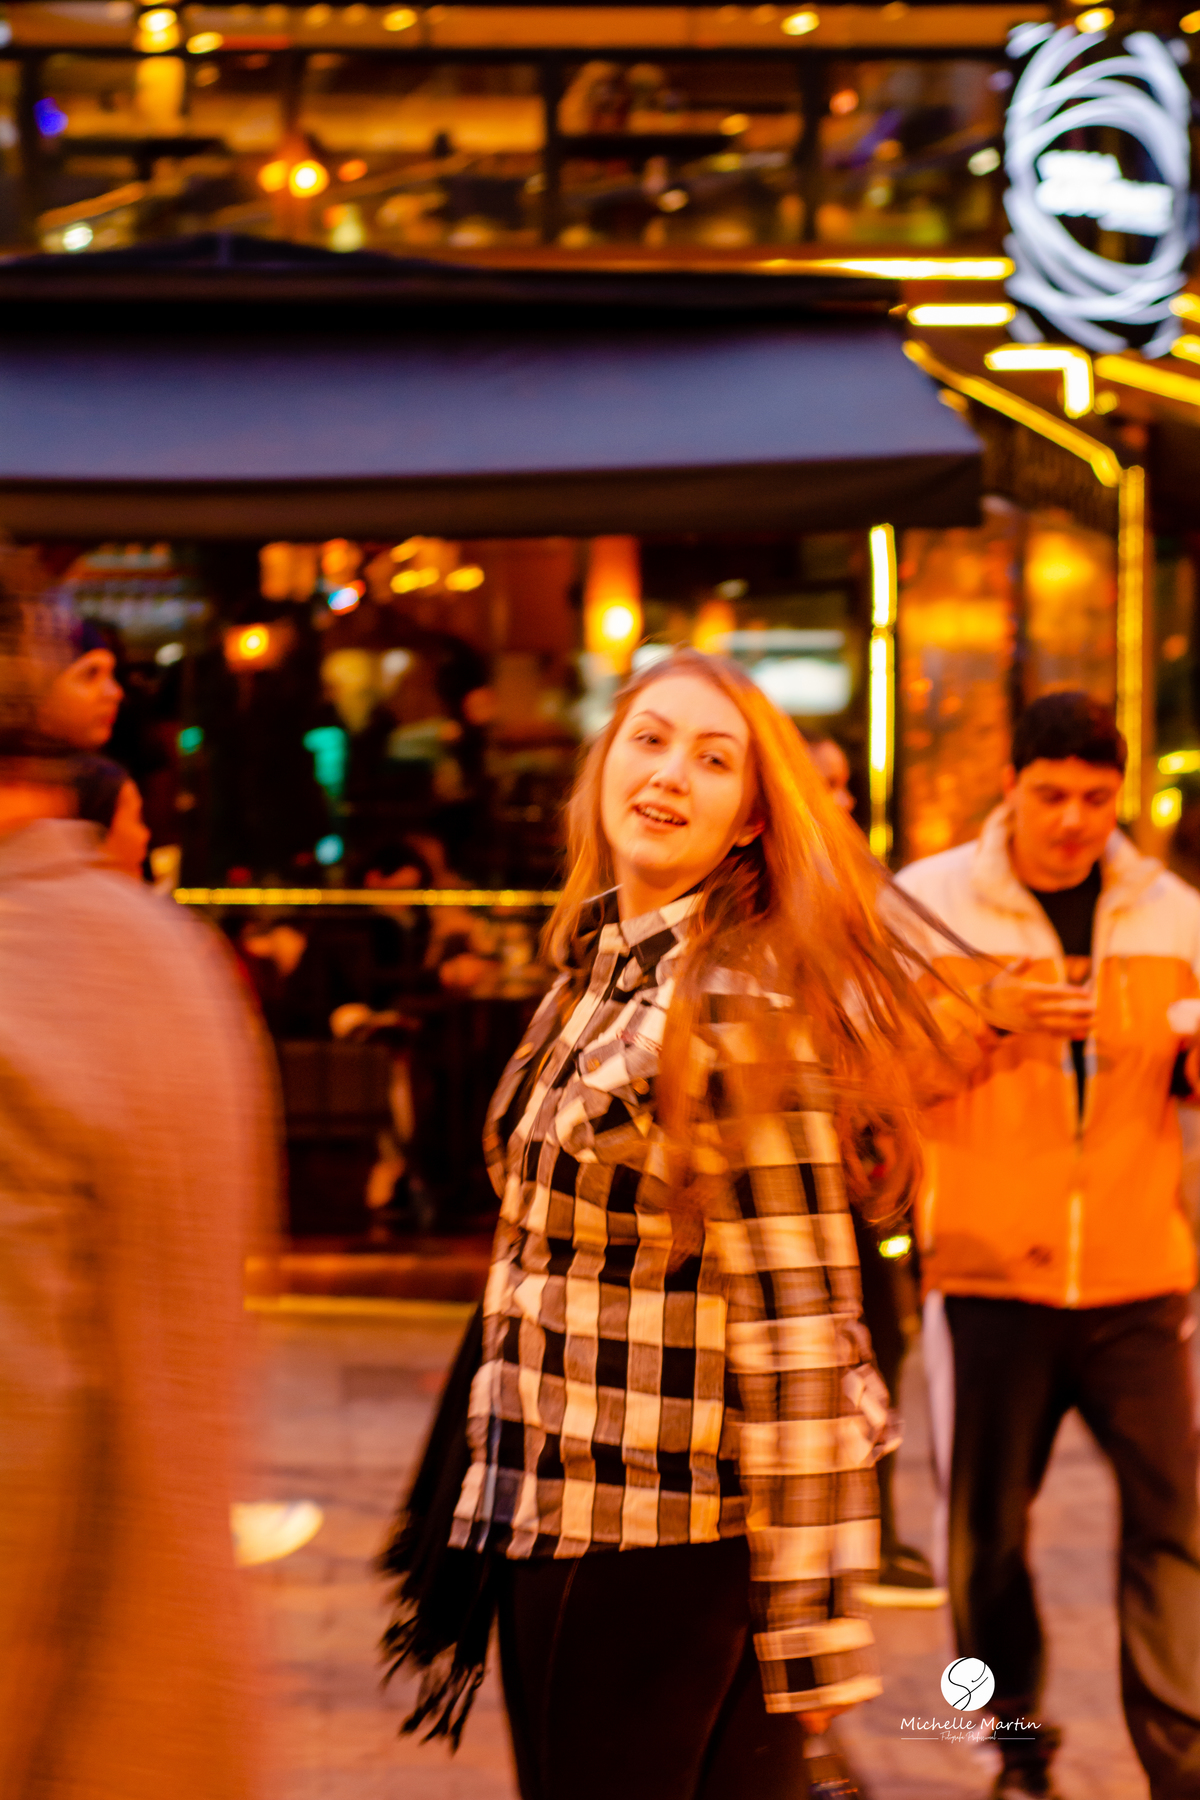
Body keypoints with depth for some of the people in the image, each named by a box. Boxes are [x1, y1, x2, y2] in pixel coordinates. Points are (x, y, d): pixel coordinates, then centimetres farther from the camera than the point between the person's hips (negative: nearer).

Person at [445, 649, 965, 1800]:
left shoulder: (741, 1012, -16)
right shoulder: (596, 972, 10)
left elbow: (798, 1329, -19)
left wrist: (812, 1627, -20)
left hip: (666, 1554, -8)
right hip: (551, 1519, 8)